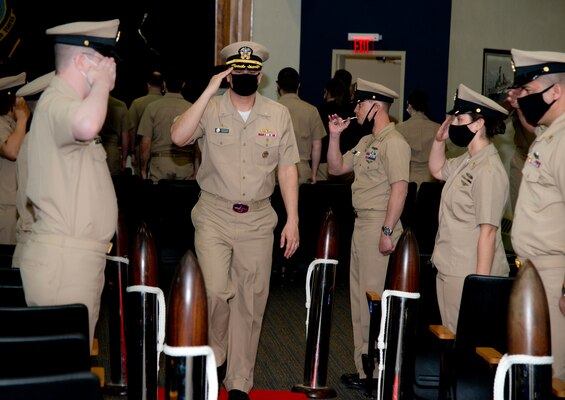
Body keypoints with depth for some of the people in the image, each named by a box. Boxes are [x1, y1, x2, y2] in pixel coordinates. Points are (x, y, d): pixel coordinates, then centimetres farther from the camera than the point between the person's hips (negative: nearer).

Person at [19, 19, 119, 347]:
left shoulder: (68, 103, 19)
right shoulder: (56, 103, -15)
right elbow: (87, 124, -39)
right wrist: (101, 83, -21)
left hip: (79, 257, 10)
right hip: (63, 259, -10)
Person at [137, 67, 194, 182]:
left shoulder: (152, 107, -1)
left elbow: (145, 143, -2)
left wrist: (143, 169, 8)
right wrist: (196, 170, 11)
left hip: (159, 163, -1)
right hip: (185, 164, 1)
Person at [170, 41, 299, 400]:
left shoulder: (279, 115, 5)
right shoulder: (210, 109, -2)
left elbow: (287, 169, 6)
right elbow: (179, 137, -21)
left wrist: (292, 220, 1)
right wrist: (209, 92, -20)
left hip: (257, 219, 2)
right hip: (214, 215, -2)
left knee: (251, 301, 6)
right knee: (215, 292, -14)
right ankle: (212, 358, 14)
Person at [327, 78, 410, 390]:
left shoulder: (393, 142, -14)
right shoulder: (366, 142, 17)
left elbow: (399, 188, -21)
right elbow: (336, 168, 22)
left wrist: (387, 231, -24)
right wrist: (335, 135, 11)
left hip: (379, 225, -10)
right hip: (361, 224, 10)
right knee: (359, 297, 14)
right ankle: (363, 368, 23)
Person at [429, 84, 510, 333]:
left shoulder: (489, 170, -18)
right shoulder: (466, 161, 9)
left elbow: (488, 232, -20)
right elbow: (437, 170, 32)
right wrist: (439, 139, 14)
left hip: (469, 277, -9)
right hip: (447, 271, 9)